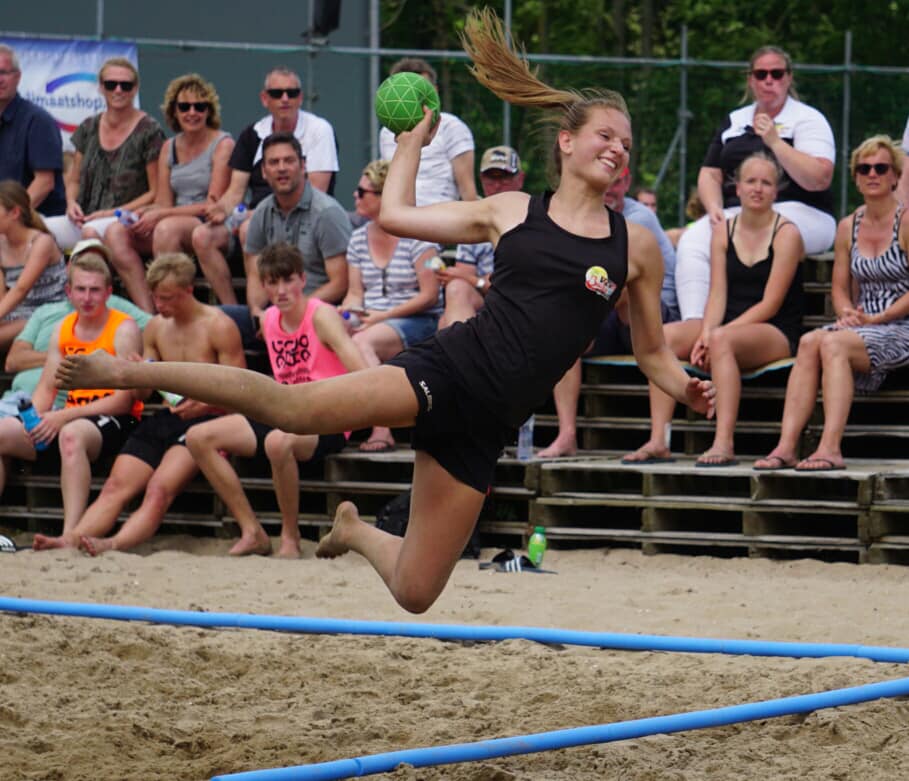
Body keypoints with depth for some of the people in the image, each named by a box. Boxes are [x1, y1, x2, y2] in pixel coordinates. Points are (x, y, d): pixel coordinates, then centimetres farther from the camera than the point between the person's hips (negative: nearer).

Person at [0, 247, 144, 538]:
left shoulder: (123, 330, -7)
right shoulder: (63, 330, 14)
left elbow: (124, 399, -15)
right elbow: (46, 389, 15)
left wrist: (64, 417, -21)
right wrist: (35, 419, -8)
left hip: (114, 419, -7)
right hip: (69, 418, 7)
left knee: (71, 435, -40)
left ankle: (71, 534, -46)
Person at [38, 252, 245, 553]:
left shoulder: (219, 326, -2)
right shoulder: (155, 327, 16)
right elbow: (143, 392, 20)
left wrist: (202, 406, -22)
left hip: (204, 419, -6)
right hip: (164, 419, 6)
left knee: (159, 489, -31)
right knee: (115, 487, -18)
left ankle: (114, 544, -52)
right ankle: (70, 538, -37)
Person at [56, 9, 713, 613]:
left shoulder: (637, 247, 9)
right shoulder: (511, 213, 9)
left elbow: (652, 352, 17)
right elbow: (395, 213, 17)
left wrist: (688, 389, -3)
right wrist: (416, 135, 24)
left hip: (484, 428, 2)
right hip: (449, 370, -2)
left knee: (415, 594, 1)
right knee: (291, 406, -27)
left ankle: (357, 531, 34)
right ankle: (131, 371, -17)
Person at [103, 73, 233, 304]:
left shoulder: (223, 145, -2)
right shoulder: (169, 148, 16)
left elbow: (213, 205, -10)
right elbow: (163, 203, 13)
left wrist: (160, 215, -16)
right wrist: (139, 214, -11)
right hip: (177, 225, 6)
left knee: (167, 228, -37)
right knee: (116, 232, -17)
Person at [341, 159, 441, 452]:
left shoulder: (417, 236, -5)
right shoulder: (359, 238, 16)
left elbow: (428, 296, -9)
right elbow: (354, 294, 16)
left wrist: (381, 317, -14)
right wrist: (346, 313, -8)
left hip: (418, 321, -6)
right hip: (371, 321, 6)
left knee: (362, 343, -35)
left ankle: (381, 430, -35)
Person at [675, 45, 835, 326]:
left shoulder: (808, 119, 4)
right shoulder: (734, 121, 22)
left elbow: (819, 180, -10)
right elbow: (709, 175, 20)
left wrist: (775, 142, -14)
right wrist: (714, 208, -2)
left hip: (800, 213, -5)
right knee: (692, 241, -24)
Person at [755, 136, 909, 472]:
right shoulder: (848, 227, 14)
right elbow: (839, 288, 18)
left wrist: (876, 318, -15)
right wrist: (848, 313, -4)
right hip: (863, 326, 6)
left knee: (832, 343, -31)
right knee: (809, 342, -25)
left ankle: (830, 448, -41)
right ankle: (786, 445, -35)